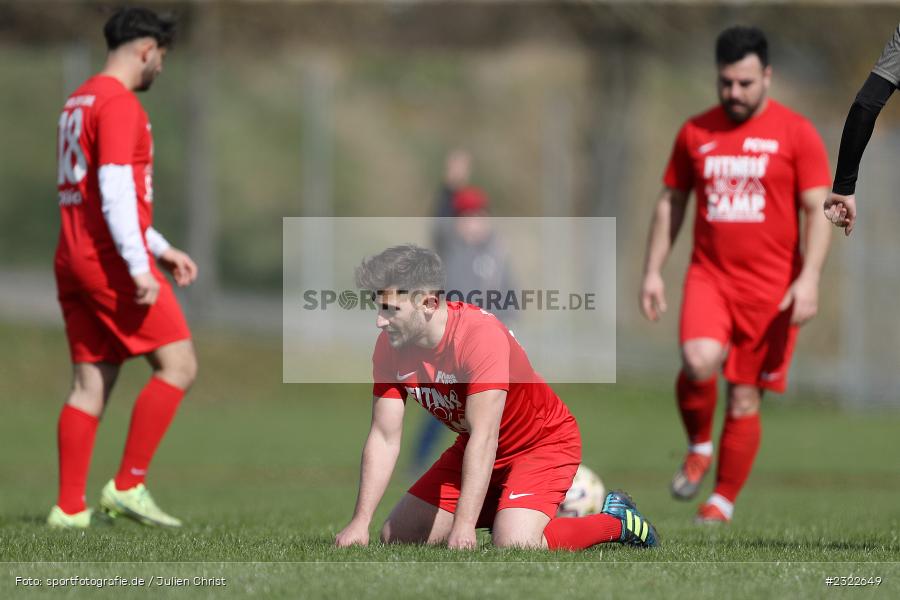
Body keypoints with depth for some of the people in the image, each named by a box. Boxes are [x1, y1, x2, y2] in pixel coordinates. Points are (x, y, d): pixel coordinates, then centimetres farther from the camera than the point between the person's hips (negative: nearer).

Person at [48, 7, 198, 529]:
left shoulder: (79, 102, 20)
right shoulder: (119, 104, -11)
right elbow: (115, 191, -20)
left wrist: (162, 248, 26)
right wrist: (139, 267, -22)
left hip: (75, 262, 9)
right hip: (112, 263, -9)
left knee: (92, 384, 7)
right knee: (179, 365, -6)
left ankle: (70, 508, 4)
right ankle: (129, 485, -9)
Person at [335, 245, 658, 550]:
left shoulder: (480, 334, -33)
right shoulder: (390, 347, -12)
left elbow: (483, 438, -37)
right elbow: (384, 438, -9)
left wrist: (463, 527, -43)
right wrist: (361, 521, -19)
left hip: (543, 444, -7)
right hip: (470, 450, 7)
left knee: (514, 547, -30)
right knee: (395, 538, 3)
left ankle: (616, 521, -2)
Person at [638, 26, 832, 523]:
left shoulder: (796, 134, -1)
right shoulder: (695, 132, 8)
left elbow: (817, 211, -3)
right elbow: (670, 203, 16)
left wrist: (809, 278, -15)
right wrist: (652, 271, 8)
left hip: (771, 287, -1)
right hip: (709, 276, 2)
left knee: (744, 398, 2)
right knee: (699, 362, -26)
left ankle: (724, 500, 17)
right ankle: (698, 446, 1)